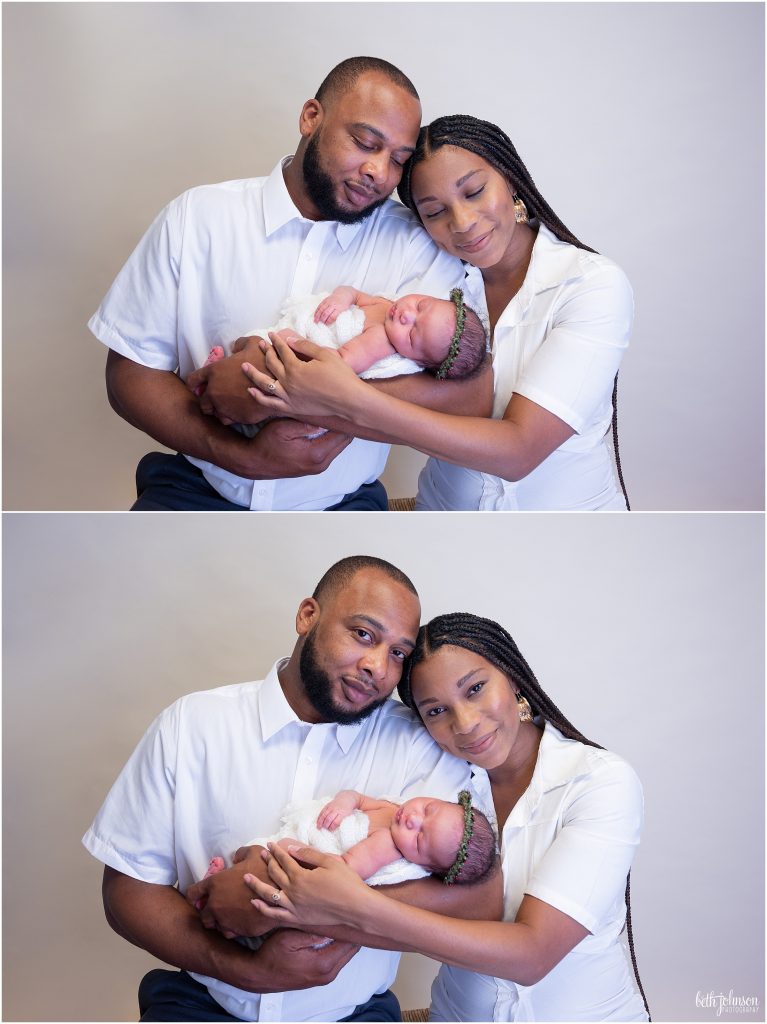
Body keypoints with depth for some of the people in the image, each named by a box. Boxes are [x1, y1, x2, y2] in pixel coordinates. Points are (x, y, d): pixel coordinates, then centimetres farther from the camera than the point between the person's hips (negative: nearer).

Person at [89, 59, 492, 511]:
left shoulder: (416, 241, -5)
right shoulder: (198, 215, -1)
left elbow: (471, 397, -19)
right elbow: (130, 373, -2)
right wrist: (243, 455, -19)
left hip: (339, 506, 2)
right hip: (200, 491, -1)